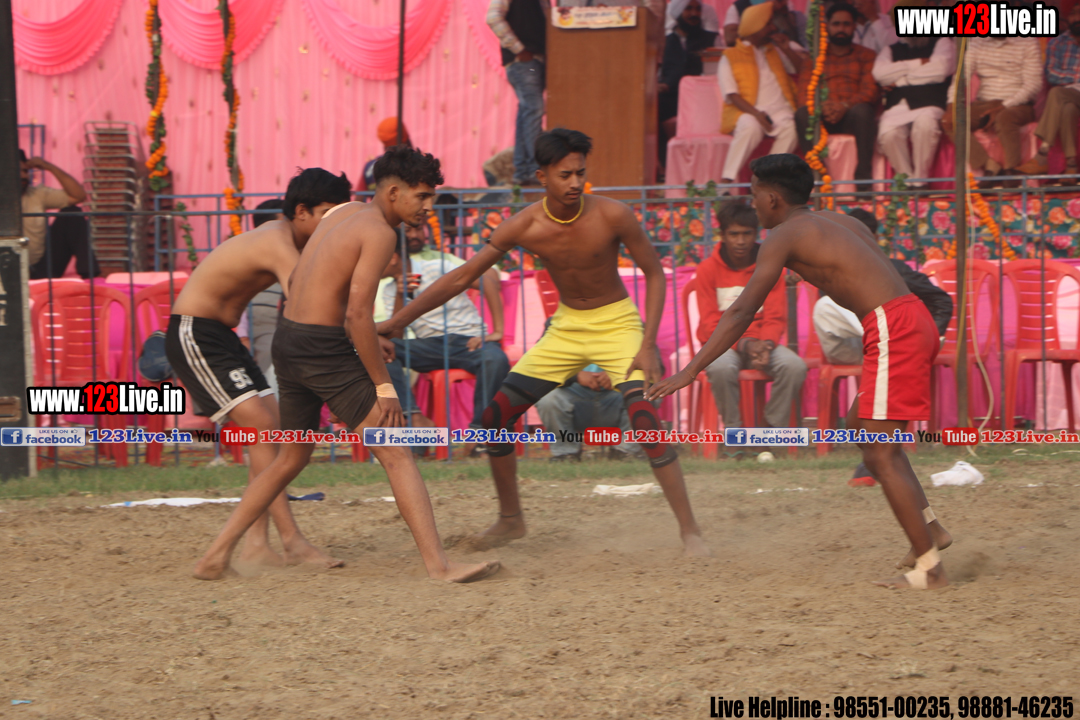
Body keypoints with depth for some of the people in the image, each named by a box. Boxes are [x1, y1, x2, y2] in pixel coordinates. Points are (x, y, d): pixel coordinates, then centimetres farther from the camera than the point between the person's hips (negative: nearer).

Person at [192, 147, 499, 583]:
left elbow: (294, 282, 23)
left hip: (287, 339, 9)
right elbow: (357, 315, -20)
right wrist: (383, 387, -15)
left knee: (291, 458, 22)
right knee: (396, 454, -8)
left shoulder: (342, 213, 15)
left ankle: (216, 556, 20)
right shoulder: (379, 233, -12)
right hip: (324, 350, -9)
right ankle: (438, 565, -15)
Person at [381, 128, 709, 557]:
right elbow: (462, 277, -9)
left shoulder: (612, 217, -21)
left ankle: (689, 530, -19)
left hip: (616, 324, -4)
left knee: (644, 416, -25)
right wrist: (397, 322, -12)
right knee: (495, 415, 0)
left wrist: (648, 345, -19)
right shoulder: (524, 227, -15)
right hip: (566, 325, 4)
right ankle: (511, 519, 20)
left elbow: (654, 274, -10)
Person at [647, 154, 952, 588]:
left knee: (880, 455, -7)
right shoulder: (840, 223, 22)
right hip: (914, 320, 9)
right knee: (861, 426, 23)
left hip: (892, 329, -9)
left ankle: (928, 569, -9)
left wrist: (691, 370, -8)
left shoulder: (784, 237, -2)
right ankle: (929, 529, 21)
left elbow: (742, 312, -7)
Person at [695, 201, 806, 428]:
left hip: (760, 342, 2)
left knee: (795, 366, -29)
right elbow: (711, 324, -6)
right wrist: (743, 344, -22)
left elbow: (776, 318, 0)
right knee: (721, 368, -38)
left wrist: (766, 345, -22)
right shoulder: (709, 269, -2)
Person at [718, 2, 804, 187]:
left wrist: (788, 50, 9)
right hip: (747, 112, -4)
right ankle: (727, 180, -39)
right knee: (750, 127, -38)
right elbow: (731, 95, -3)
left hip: (779, 110, 4)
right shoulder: (730, 57, 9)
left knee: (790, 127, -31)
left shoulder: (775, 52, 26)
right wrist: (756, 114, -19)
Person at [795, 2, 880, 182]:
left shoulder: (866, 56, 17)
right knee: (803, 114, -31)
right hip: (823, 118, 1)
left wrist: (845, 106, -20)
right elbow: (804, 93, 8)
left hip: (852, 116, -1)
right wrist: (821, 105, -17)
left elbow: (870, 90, 1)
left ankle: (863, 175, -34)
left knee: (861, 111, -36)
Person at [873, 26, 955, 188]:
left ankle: (919, 182, -27)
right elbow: (880, 73, 4)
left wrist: (900, 79, 5)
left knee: (924, 125, -38)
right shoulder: (891, 51, 26)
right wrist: (917, 64, 2)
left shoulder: (942, 44, 19)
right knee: (888, 134, -33)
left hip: (928, 105, -2)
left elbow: (940, 71, -2)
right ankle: (906, 179, -19)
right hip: (896, 107, 2)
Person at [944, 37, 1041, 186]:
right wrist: (951, 106, -16)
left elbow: (1033, 84, -9)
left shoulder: (1027, 42, 0)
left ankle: (1011, 170, -38)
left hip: (1017, 105, -4)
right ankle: (990, 166, -30)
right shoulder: (976, 42, 11)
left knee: (1004, 117, -38)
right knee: (951, 122, -22)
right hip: (984, 105, 4)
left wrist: (1003, 107, -20)